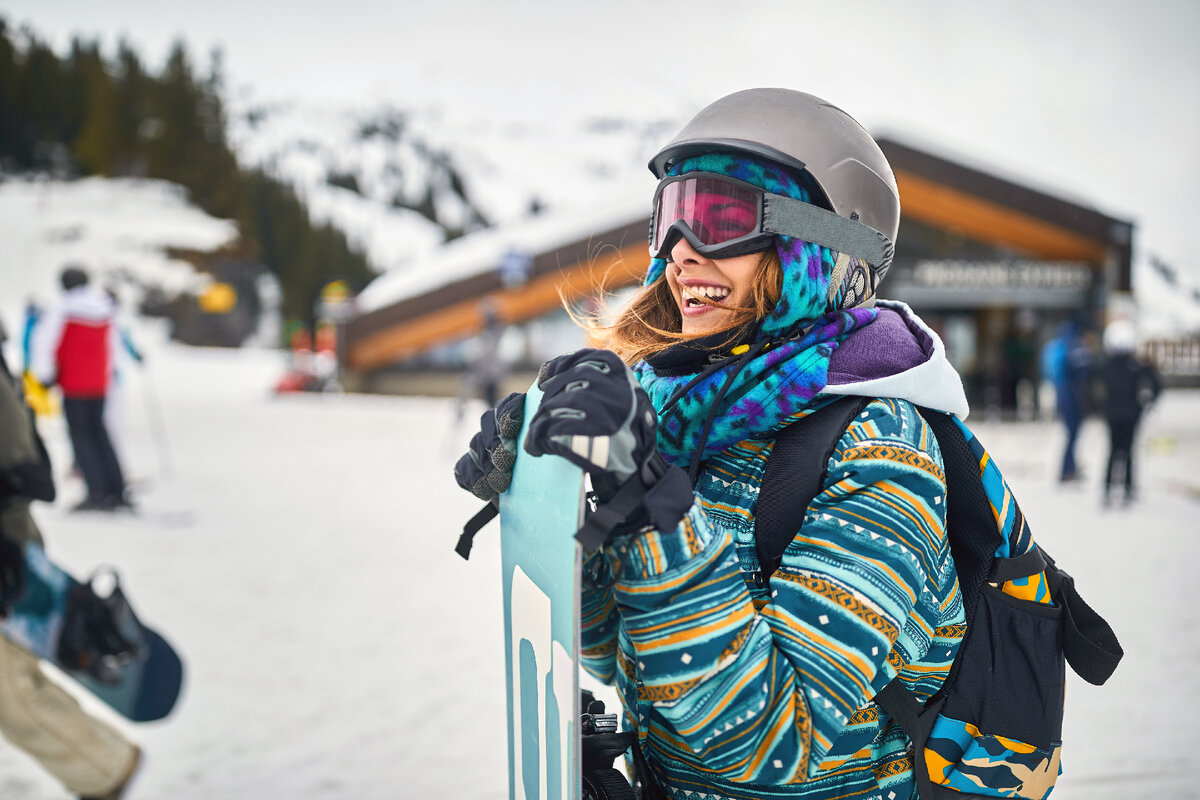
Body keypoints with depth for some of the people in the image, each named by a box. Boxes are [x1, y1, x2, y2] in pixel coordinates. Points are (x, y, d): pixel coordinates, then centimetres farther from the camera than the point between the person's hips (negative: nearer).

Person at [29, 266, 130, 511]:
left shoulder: (62, 310, -9)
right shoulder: (104, 310, 7)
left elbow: (44, 339, -14)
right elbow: (113, 342, 17)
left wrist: (45, 374, -6)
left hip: (74, 384, -5)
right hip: (99, 384, 5)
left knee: (80, 435, 0)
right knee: (99, 433, 13)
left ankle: (97, 493, -7)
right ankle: (117, 491, 10)